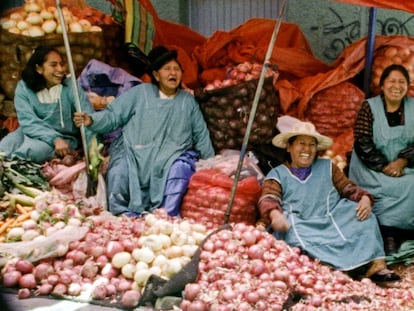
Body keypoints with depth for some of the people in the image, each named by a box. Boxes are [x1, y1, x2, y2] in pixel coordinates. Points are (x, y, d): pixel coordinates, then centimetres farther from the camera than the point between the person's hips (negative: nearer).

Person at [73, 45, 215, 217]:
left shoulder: (188, 101, 17)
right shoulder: (140, 93, 7)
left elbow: (201, 135, 22)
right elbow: (112, 116, 2)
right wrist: (92, 120, -17)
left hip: (171, 157, 1)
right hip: (134, 153, -1)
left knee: (181, 167, -31)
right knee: (118, 173, -29)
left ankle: (168, 216, -27)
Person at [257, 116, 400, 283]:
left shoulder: (327, 167, 25)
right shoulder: (277, 174, 15)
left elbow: (348, 188, 17)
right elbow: (268, 199, -3)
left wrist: (364, 199, -7)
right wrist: (275, 214, -27)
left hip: (334, 221, 3)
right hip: (302, 226, -3)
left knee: (364, 218, -20)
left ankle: (375, 264, -34)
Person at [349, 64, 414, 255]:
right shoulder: (369, 107, 0)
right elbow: (362, 143, -8)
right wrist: (384, 167, -16)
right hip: (373, 168, -3)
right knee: (390, 188, -28)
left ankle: (391, 233, -15)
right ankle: (388, 235, -18)